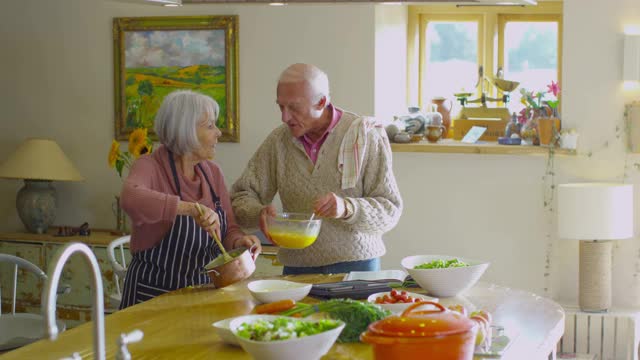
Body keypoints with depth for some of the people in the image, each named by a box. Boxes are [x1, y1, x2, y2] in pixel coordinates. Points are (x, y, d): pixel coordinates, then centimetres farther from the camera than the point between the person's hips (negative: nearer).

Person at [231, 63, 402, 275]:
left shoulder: (365, 135, -5)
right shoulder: (278, 140, 4)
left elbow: (391, 210, -7)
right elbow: (242, 196, 8)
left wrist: (347, 208, -25)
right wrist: (260, 213, -15)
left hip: (356, 264, -3)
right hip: (296, 267, 3)